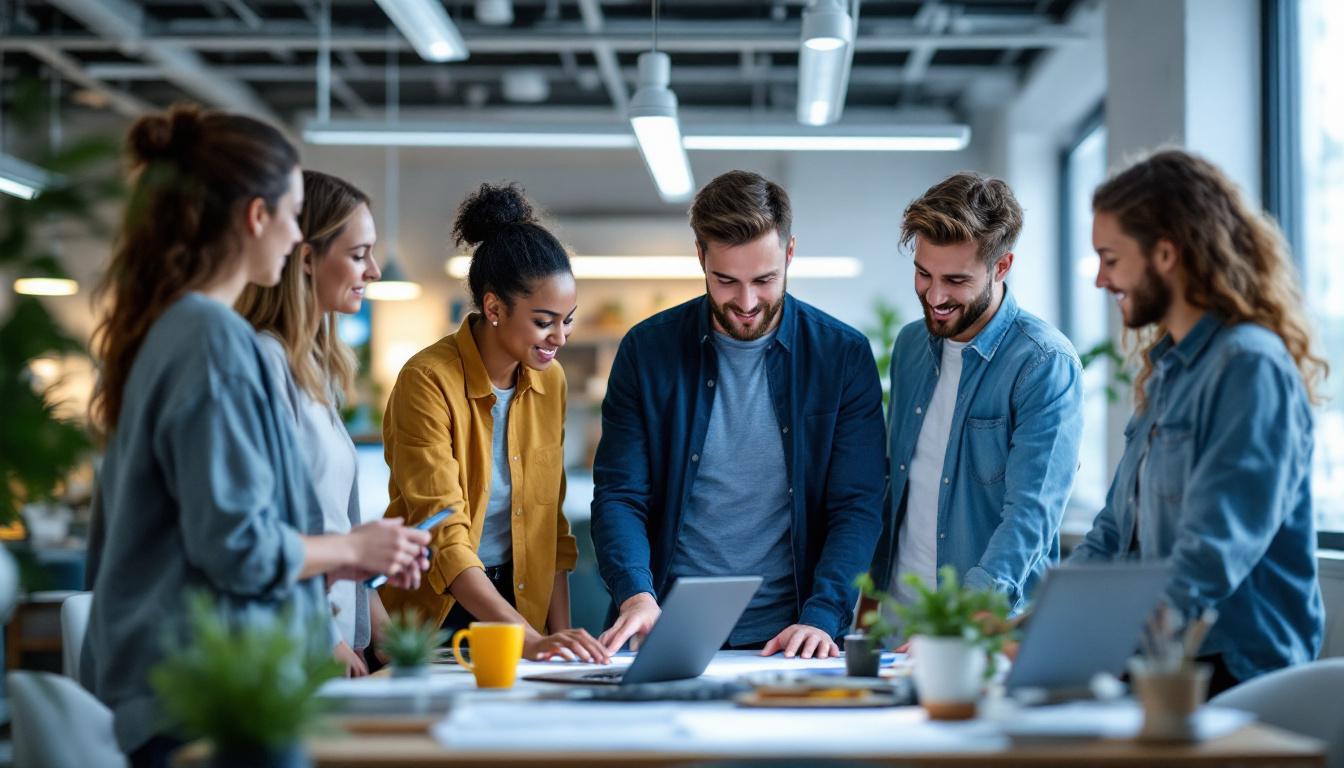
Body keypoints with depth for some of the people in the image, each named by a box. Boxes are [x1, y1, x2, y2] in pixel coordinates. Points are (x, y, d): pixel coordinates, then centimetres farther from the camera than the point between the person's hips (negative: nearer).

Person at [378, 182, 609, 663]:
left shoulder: (550, 380, 3)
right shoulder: (428, 380, -17)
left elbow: (550, 523, 10)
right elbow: (443, 536, -23)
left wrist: (559, 634, 0)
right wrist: (531, 640, -31)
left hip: (515, 603, 5)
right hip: (432, 611, -5)